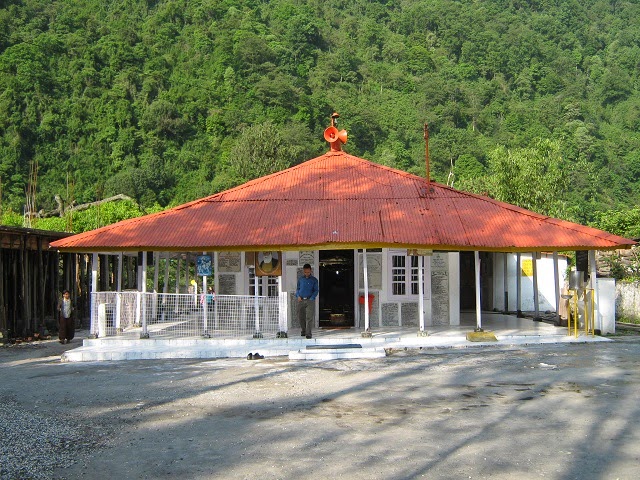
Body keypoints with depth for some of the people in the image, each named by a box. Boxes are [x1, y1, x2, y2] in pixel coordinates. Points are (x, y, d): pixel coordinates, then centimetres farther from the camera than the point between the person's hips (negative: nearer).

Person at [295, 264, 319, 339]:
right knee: (301, 317, 9)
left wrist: (312, 298, -12)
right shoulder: (300, 279, 11)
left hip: (310, 301, -3)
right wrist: (298, 296, -2)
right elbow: (297, 289, 17)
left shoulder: (314, 280, 4)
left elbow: (316, 290, 2)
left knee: (309, 317, -10)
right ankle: (303, 330, 29)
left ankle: (308, 333, -11)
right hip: (301, 300, 3)